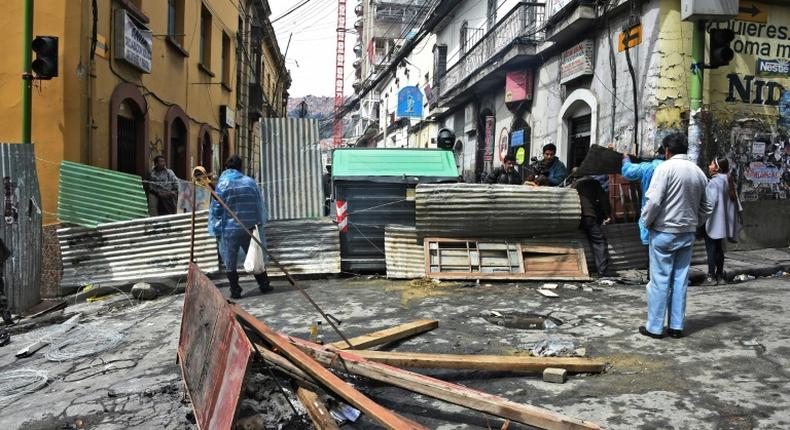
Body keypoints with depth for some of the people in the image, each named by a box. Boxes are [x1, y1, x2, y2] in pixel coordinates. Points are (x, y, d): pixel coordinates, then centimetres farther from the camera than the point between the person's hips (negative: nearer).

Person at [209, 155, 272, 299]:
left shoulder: (222, 184, -7)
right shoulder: (250, 182, 2)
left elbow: (216, 209, -6)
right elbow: (259, 205, 7)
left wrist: (217, 230, 3)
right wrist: (259, 224, 18)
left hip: (229, 229, -3)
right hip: (249, 228, 3)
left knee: (230, 262, 7)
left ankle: (235, 291, 9)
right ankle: (264, 284, 19)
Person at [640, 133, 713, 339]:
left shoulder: (666, 168, -11)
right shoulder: (699, 172, 9)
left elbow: (653, 200, -18)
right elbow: (706, 207, 14)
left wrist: (647, 222, -4)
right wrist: (694, 224, 19)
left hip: (664, 232, -6)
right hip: (688, 233, 6)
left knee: (659, 280, 0)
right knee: (680, 280, 11)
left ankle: (654, 327, 6)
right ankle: (676, 326, 16)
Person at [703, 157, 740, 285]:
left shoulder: (714, 182, -15)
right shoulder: (728, 181, 12)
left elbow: (711, 201, -22)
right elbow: (734, 201, 13)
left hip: (713, 222, -9)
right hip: (723, 222, 9)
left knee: (711, 249, -3)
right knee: (719, 249, 15)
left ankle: (711, 276, -1)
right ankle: (720, 275, 20)